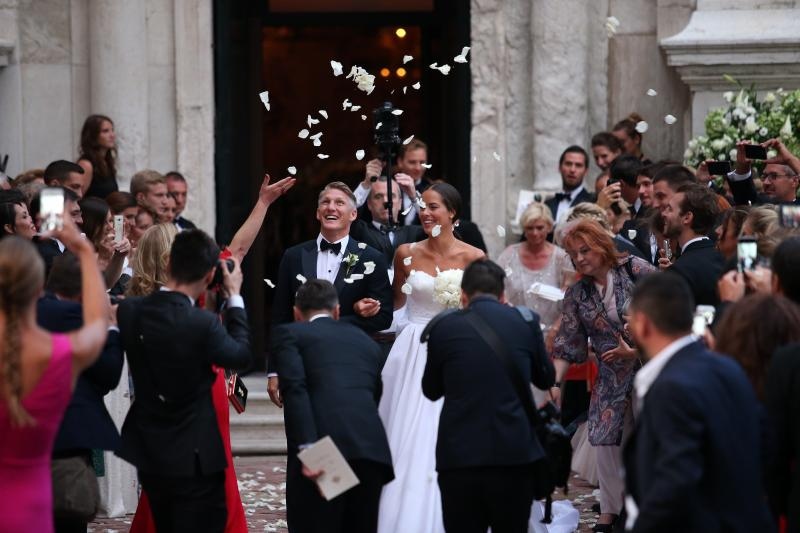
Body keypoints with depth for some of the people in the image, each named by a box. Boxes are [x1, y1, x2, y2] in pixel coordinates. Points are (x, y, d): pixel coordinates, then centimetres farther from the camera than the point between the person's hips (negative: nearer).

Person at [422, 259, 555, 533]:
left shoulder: (444, 327, 0)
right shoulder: (526, 321, 3)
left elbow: (431, 390, 13)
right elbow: (546, 379, 18)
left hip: (459, 457, -1)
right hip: (516, 454, 1)